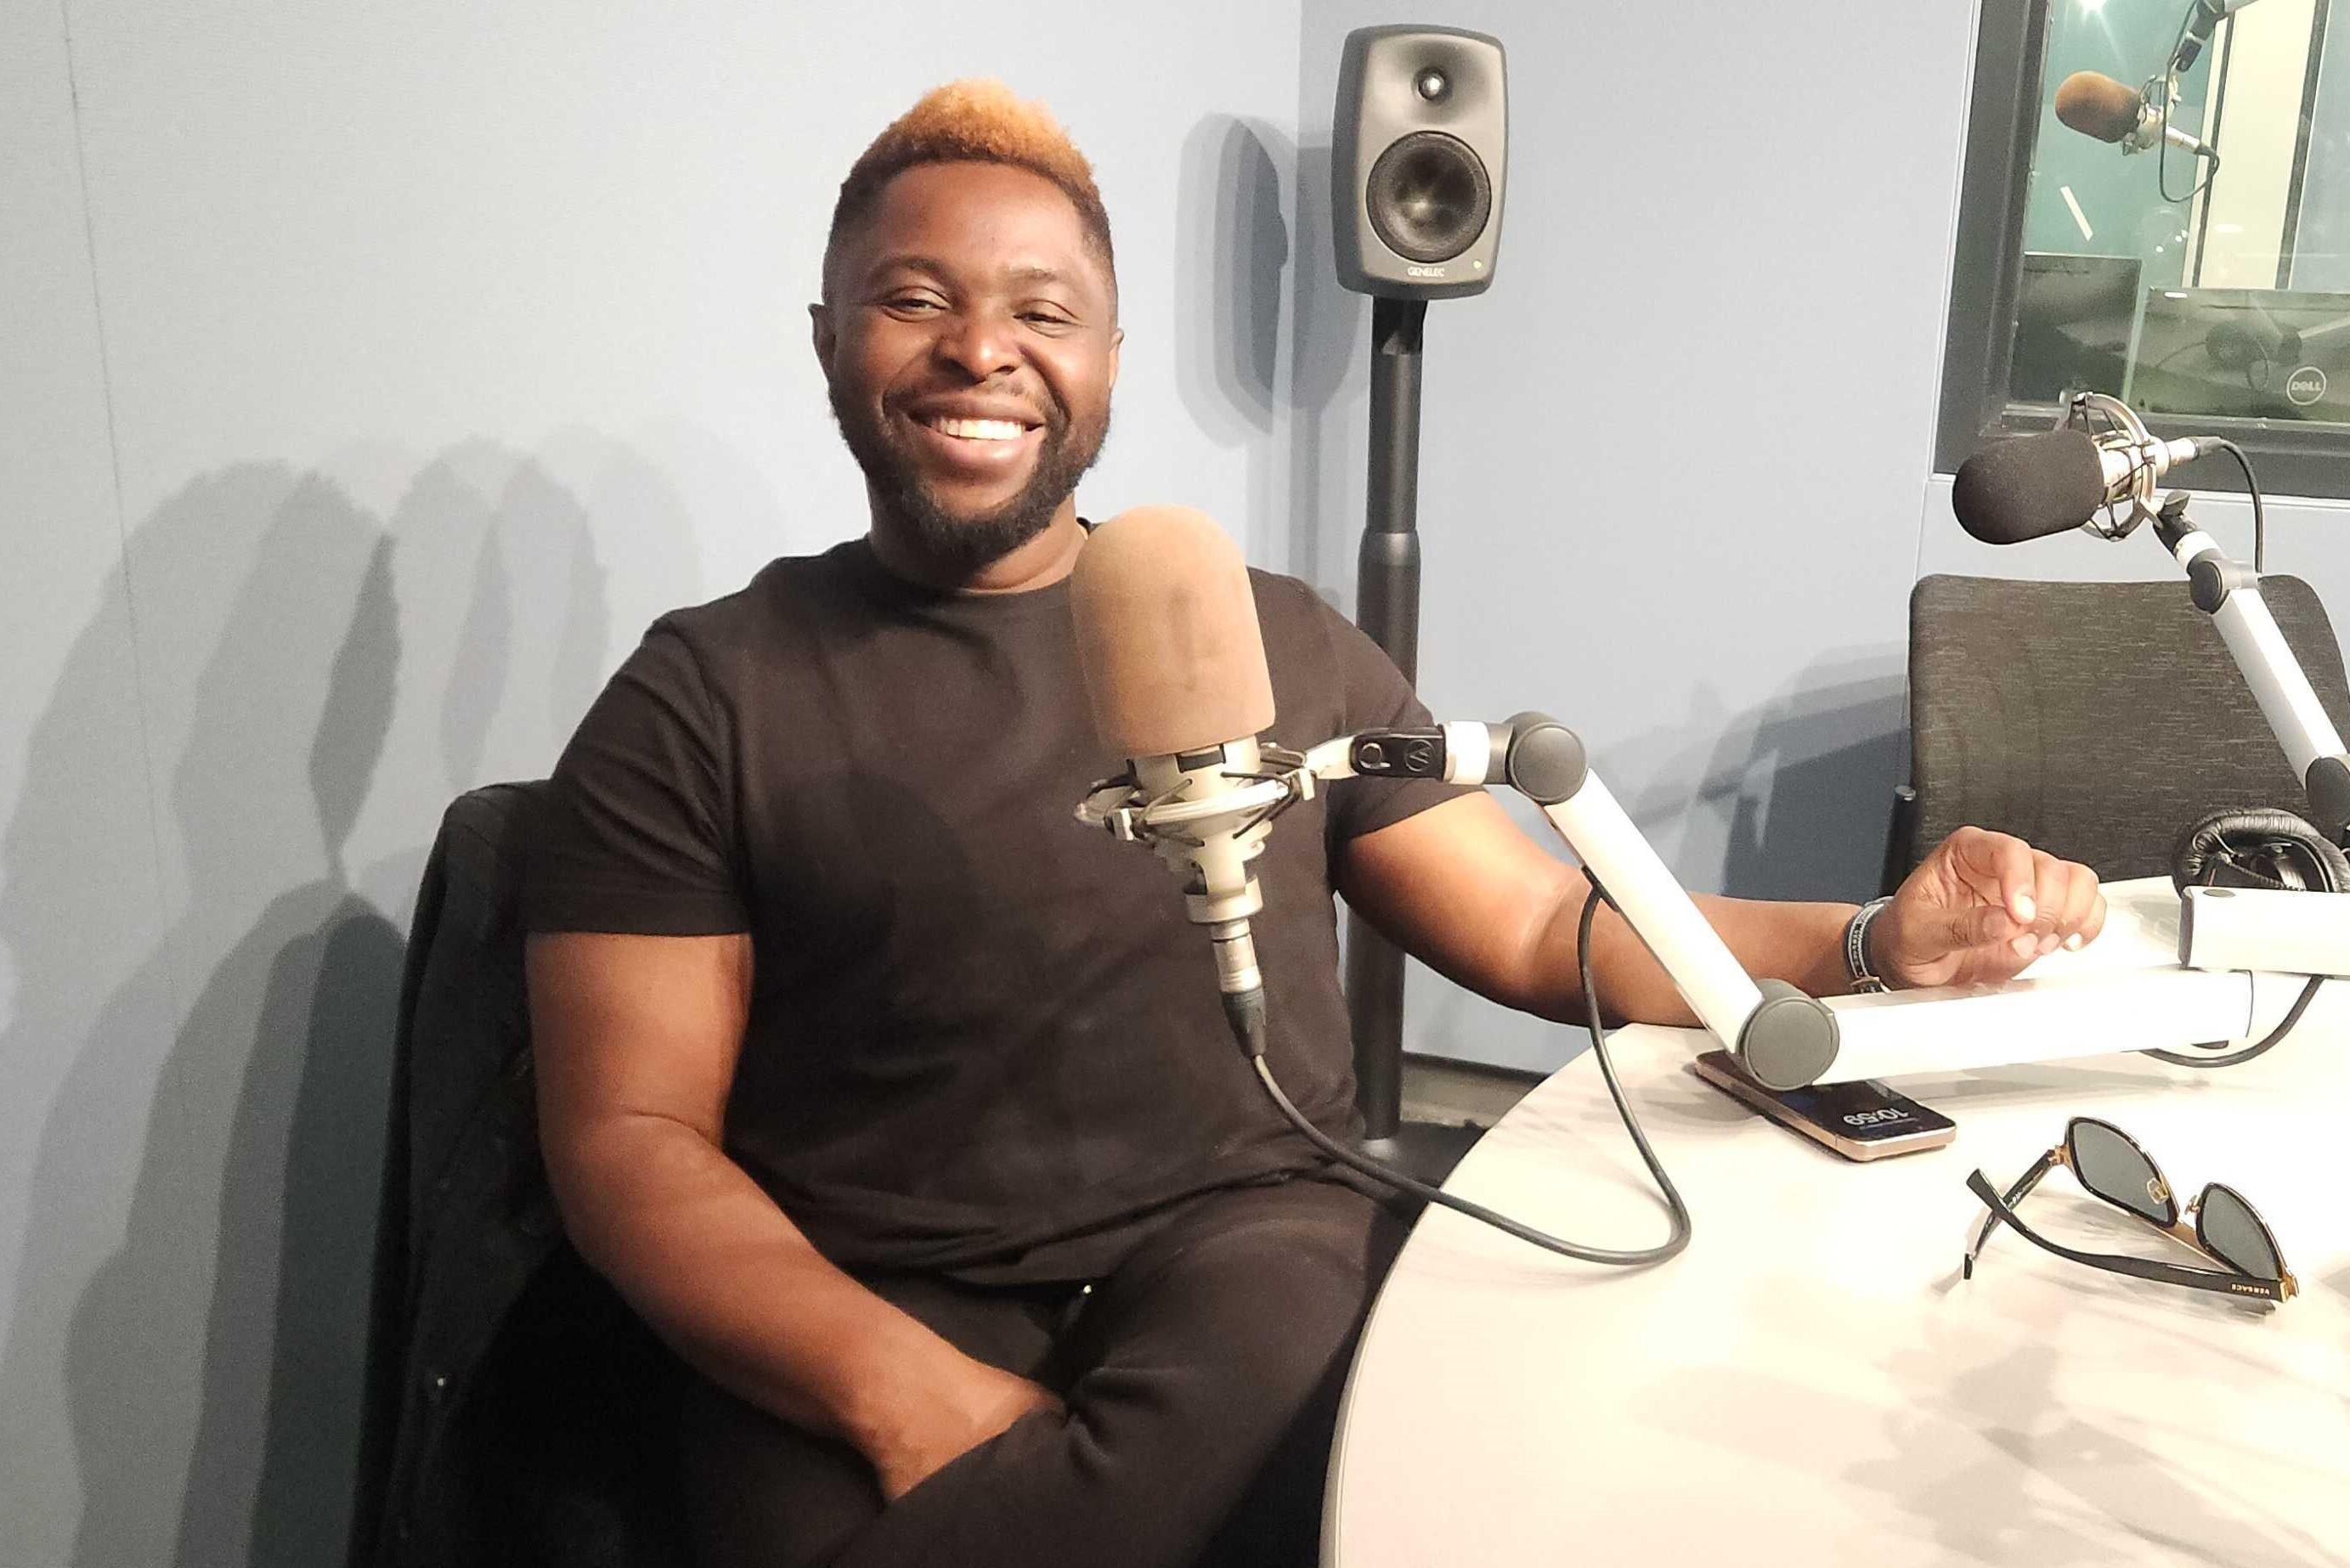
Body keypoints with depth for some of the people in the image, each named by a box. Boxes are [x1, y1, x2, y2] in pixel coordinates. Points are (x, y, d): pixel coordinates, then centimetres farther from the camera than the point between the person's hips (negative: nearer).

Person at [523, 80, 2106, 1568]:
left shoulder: (1279, 641, 12)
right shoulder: (705, 697, 4)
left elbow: (1543, 929, 13)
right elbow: (629, 1133, -1)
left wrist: (1877, 944, -3)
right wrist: (902, 1390, -18)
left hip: (1255, 1254, 3)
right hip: (868, 1327, -1)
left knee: (1274, 1357, -32)